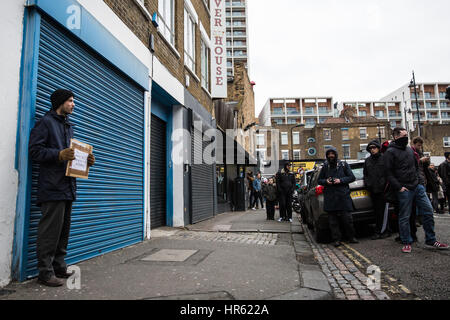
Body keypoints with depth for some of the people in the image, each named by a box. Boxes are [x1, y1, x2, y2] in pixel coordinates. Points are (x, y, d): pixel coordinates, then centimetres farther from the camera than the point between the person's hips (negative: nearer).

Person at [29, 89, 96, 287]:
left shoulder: (69, 127, 23)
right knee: (50, 231, -5)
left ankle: (59, 267, 23)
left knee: (63, 230, 13)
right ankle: (45, 272, 4)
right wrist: (59, 154, -23)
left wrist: (86, 160, 9)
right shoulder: (46, 122, -2)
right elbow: (35, 150, -10)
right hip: (53, 187, -9)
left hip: (68, 186, 9)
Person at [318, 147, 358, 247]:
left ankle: (351, 237, 17)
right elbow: (319, 180, 17)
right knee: (333, 220, 2)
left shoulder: (343, 165, 5)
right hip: (330, 198, 2)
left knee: (347, 218, -1)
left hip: (343, 196, -2)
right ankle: (337, 239, 11)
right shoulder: (325, 167, 11)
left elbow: (352, 177, 3)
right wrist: (326, 181, -5)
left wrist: (340, 180, -11)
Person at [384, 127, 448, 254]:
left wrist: (420, 180, 11)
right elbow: (389, 173, -11)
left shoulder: (410, 150, 16)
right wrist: (399, 187, -16)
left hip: (418, 186, 7)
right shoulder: (390, 152, -6)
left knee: (428, 211, 4)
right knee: (404, 217, 1)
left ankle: (430, 240, 16)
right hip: (404, 190, -7)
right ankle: (406, 242, 13)